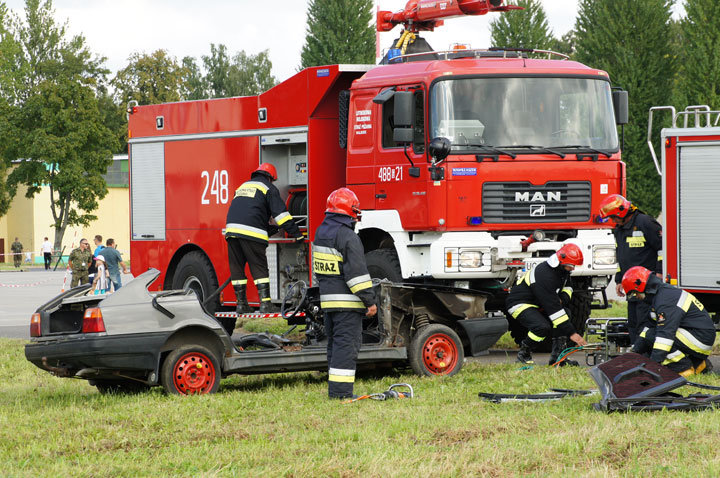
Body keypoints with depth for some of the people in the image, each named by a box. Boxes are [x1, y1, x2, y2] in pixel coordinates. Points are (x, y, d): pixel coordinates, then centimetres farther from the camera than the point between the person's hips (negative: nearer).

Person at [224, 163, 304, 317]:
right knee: (259, 268, -3)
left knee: (237, 268, 9)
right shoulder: (268, 188, 8)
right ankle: (265, 303, -10)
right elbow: (280, 213, 0)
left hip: (232, 229, 6)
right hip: (251, 232, -6)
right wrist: (296, 233, 1)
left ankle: (241, 303, 12)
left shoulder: (243, 186, 29)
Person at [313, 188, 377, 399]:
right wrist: (369, 300, -15)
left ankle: (335, 389, 18)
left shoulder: (321, 232, 12)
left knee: (335, 343, 14)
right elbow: (357, 272, -19)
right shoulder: (348, 237, -16)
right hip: (347, 302, -9)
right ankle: (340, 390, -11)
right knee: (346, 343, -8)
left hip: (327, 299, 9)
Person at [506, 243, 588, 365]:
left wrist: (562, 299, -8)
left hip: (537, 304, 10)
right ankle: (524, 354, -6)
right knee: (543, 327, -32)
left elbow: (567, 287, 19)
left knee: (565, 315, -7)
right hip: (519, 304, -10)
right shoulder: (545, 276, -32)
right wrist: (571, 333, -33)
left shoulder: (562, 269, -3)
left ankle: (557, 355, -5)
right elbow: (554, 309, -34)